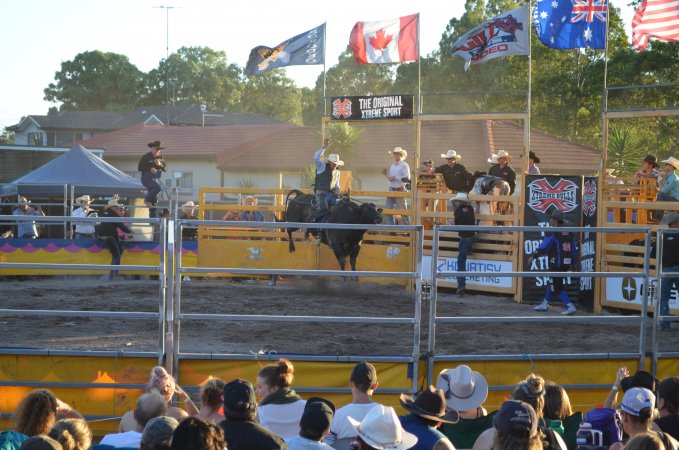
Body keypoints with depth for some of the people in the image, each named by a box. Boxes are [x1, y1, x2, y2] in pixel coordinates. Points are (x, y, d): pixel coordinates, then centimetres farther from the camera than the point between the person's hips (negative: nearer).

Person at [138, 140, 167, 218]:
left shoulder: (160, 157, 9)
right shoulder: (146, 157, -6)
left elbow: (165, 169, 9)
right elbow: (139, 168, -7)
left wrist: (160, 165, -12)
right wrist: (149, 169, -20)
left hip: (156, 179, 6)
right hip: (147, 178, -6)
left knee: (154, 200, 4)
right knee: (158, 187, -33)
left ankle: (152, 217, 7)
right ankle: (147, 200, -13)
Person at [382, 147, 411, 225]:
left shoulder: (404, 165, -4)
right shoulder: (392, 166, 18)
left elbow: (407, 179, -14)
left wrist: (396, 178, -18)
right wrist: (386, 174, 8)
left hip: (400, 190, -7)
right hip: (391, 190, 7)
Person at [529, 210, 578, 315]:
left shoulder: (553, 233, -13)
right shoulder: (569, 233, 10)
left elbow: (543, 246, -18)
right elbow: (574, 249, 14)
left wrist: (533, 256, -14)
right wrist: (574, 263, 21)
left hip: (557, 263, -8)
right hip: (566, 263, 8)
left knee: (557, 287, -2)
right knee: (552, 282, 21)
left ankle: (570, 307, -10)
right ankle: (544, 304, 29)